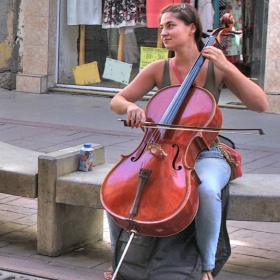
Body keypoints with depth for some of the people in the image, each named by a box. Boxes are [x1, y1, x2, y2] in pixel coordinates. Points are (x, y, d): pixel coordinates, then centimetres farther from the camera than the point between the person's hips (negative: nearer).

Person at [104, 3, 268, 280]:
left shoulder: (216, 68, -2)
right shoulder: (158, 70, 4)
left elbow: (260, 104, -11)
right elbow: (116, 101, 6)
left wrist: (227, 67, -18)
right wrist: (130, 106, -18)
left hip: (204, 156, -3)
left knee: (207, 190, -38)